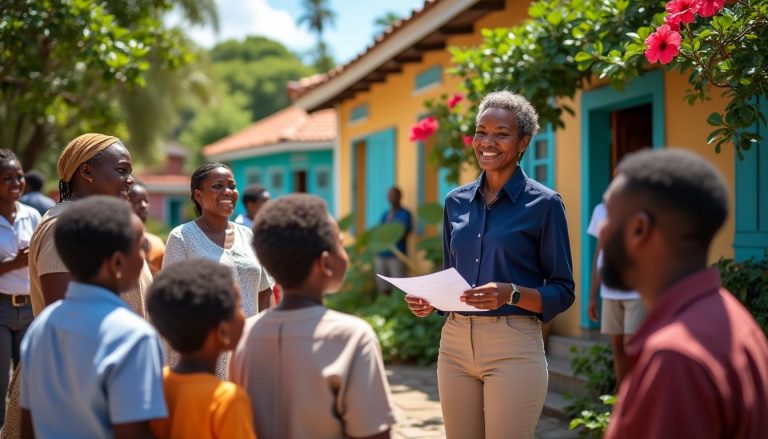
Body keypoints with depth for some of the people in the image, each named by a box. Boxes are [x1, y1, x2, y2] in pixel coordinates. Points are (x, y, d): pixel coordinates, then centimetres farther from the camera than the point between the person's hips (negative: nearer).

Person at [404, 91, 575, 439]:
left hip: (514, 347, -5)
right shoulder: (456, 201, 10)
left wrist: (511, 294, -21)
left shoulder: (543, 203, -4)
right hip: (455, 343, 5)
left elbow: (562, 293, -4)